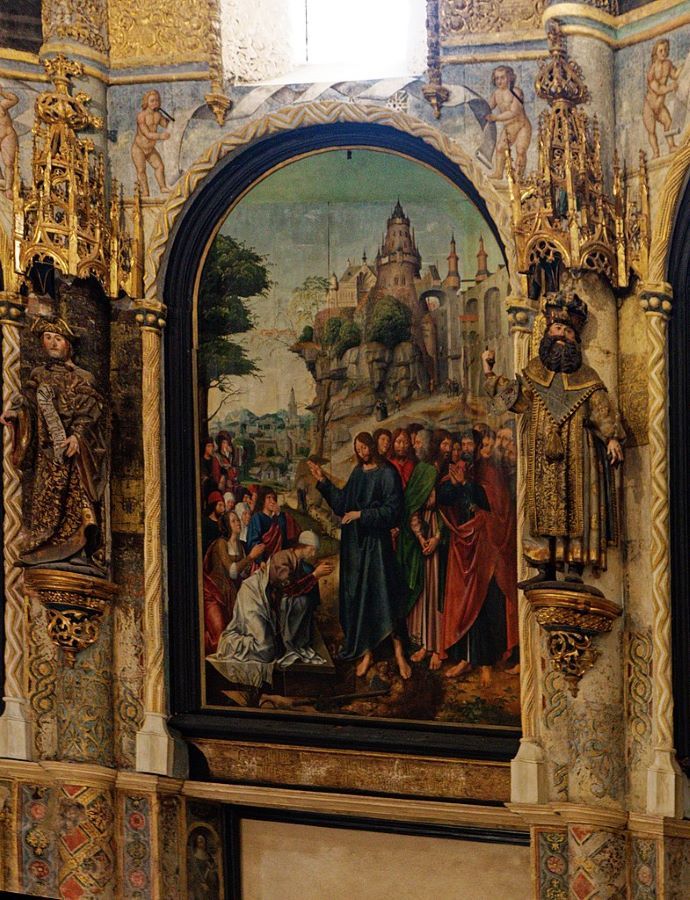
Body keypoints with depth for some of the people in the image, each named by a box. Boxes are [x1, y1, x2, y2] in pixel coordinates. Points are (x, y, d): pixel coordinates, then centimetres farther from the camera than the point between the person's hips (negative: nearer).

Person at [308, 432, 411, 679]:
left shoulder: (387, 474, -8)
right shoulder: (357, 473, 12)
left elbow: (393, 510, -14)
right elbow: (342, 503, 15)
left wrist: (362, 514, -17)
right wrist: (323, 481, 11)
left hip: (376, 542, -6)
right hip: (354, 542, 6)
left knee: (383, 595, -8)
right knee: (357, 597, 6)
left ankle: (398, 651, 3)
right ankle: (367, 652, 13)